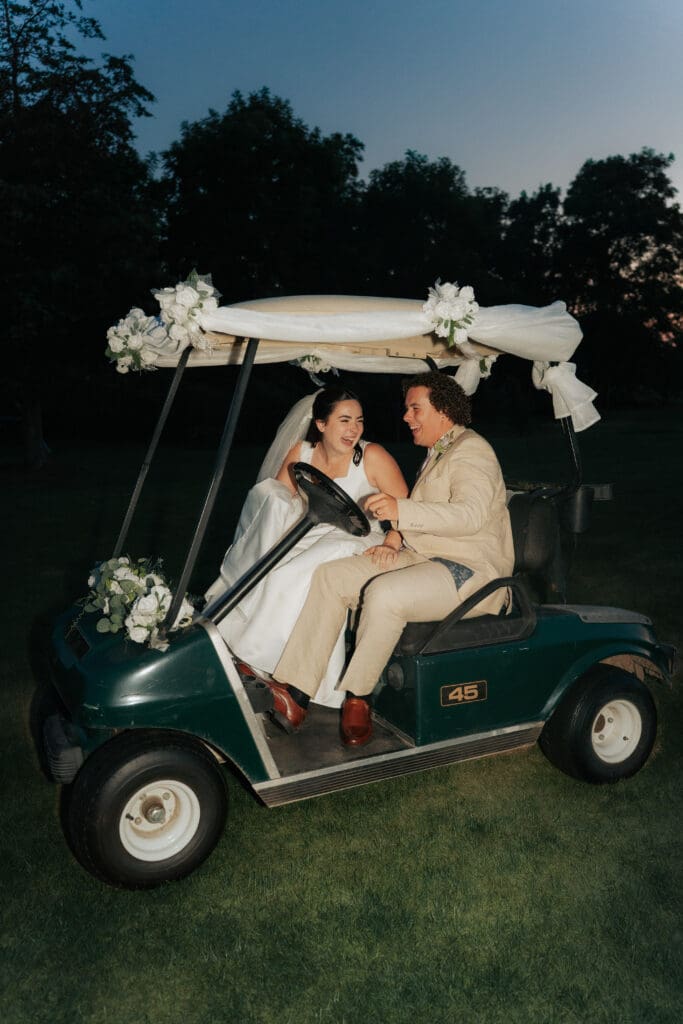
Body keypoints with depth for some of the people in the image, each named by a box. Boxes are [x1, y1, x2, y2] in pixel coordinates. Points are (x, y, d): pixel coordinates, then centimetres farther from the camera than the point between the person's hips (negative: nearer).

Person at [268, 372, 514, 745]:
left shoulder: (471, 452, -10)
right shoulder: (437, 454, 21)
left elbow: (469, 514, -26)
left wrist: (402, 511, -37)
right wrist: (395, 536, 5)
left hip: (470, 571, -9)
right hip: (422, 558, 10)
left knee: (385, 594, -35)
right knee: (330, 576, -7)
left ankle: (357, 696, -13)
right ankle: (293, 693, -14)